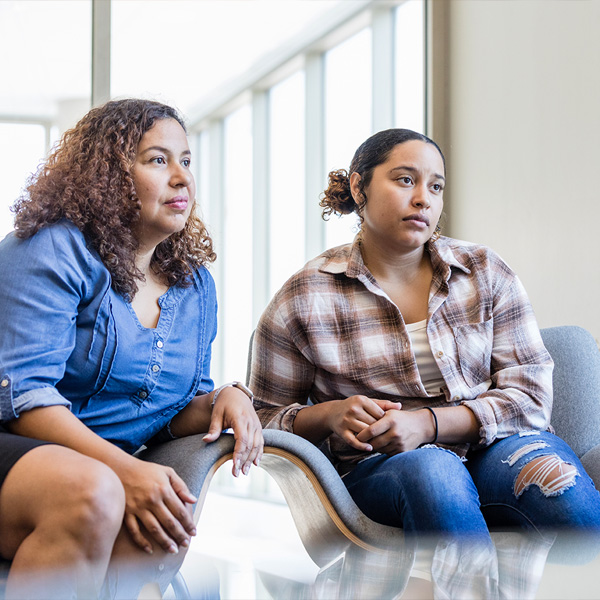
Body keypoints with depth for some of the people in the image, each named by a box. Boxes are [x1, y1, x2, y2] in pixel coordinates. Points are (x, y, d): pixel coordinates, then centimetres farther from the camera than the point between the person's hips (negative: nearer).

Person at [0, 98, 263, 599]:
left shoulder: (195, 284, 14)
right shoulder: (54, 252, -9)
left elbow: (179, 410, 17)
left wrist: (227, 399, -8)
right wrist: (124, 469, -29)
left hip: (113, 466, 5)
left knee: (169, 519, -28)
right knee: (93, 491, -37)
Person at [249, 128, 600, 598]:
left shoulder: (487, 273, 8)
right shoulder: (304, 299, 3)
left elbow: (531, 392, 0)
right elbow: (267, 417, 9)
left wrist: (428, 423, -16)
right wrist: (331, 415, -14)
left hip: (497, 446, 2)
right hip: (378, 468, -1)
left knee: (544, 465, -33)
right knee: (431, 471, -37)